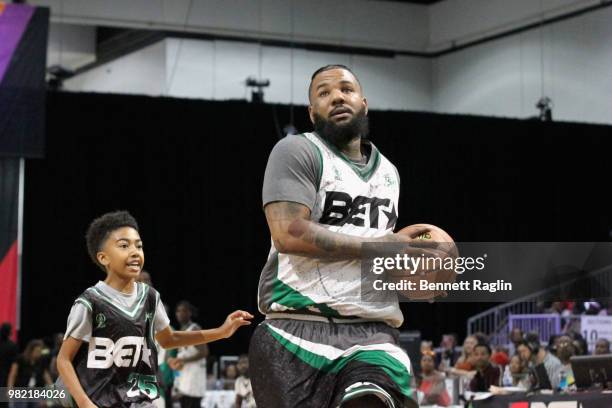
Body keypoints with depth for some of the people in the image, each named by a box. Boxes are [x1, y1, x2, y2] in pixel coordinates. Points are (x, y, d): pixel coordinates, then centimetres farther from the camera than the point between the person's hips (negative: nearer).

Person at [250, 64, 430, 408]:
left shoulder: (389, 172, 22)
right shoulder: (297, 152, -1)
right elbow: (289, 233, -16)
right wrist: (380, 246, -11)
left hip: (373, 332, 4)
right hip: (301, 329, -4)